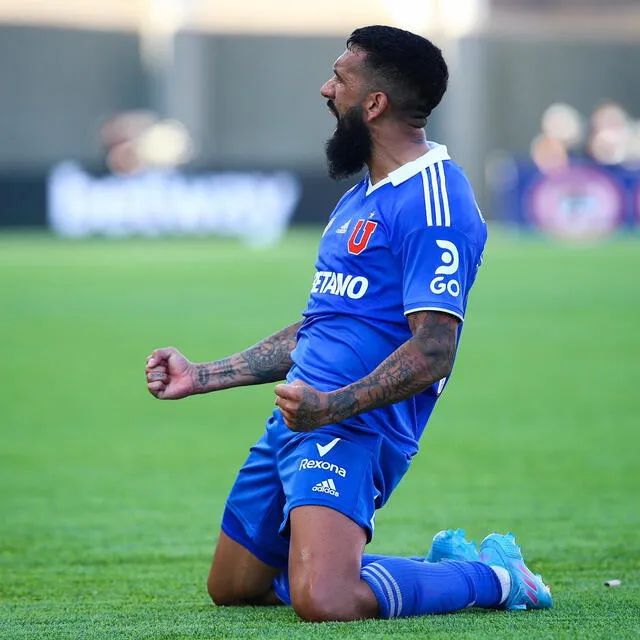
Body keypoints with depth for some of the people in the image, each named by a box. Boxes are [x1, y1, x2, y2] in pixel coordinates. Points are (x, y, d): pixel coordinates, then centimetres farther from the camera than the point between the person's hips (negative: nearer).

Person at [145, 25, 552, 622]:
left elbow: (432, 351, -21)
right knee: (231, 589, 15)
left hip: (353, 431, -10)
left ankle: (494, 578, -3)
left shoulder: (434, 203, -13)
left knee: (323, 602, -29)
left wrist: (330, 406, -32)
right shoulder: (359, 198, 20)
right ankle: (441, 566, 22)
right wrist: (202, 376, 23)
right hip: (297, 421, 10)